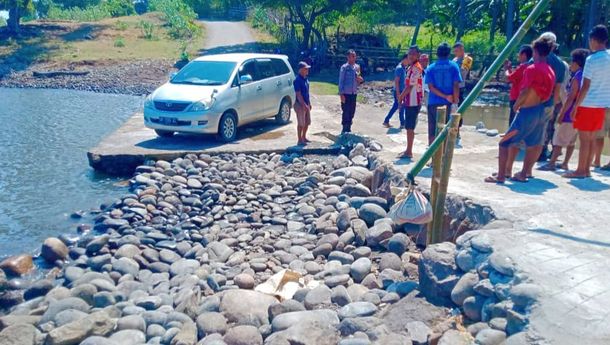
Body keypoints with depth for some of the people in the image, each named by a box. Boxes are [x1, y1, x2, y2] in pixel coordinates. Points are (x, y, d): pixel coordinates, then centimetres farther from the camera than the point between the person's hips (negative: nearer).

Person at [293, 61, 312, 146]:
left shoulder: (305, 78, 10)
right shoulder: (297, 80, -17)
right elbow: (298, 94, -20)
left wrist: (309, 103, 16)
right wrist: (304, 105, -23)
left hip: (306, 104, 9)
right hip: (300, 104, -9)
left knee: (307, 122, 15)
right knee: (301, 123, -3)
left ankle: (304, 137, 29)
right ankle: (299, 140, 6)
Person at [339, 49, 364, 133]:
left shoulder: (357, 67, 9)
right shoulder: (344, 67, -8)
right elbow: (341, 81, -9)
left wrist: (361, 80, -5)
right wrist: (341, 94, -14)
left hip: (354, 93, 6)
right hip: (346, 93, -6)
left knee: (352, 112, 10)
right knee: (346, 112, -4)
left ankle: (348, 129, 21)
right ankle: (344, 131, 5)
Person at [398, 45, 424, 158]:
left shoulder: (416, 68, -15)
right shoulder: (411, 67, 15)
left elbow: (410, 86, -17)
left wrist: (401, 97, -7)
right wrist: (403, 97, 14)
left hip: (413, 102, -10)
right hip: (410, 101, 10)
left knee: (410, 127, -6)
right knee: (409, 127, 15)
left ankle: (409, 152, 0)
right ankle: (408, 150, 24)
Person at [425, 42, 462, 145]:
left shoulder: (431, 68, 2)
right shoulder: (453, 66, 0)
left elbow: (431, 87, -8)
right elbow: (456, 85, -7)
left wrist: (445, 96, -9)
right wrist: (455, 101, -1)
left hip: (433, 103, 1)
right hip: (448, 104, 0)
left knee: (432, 132, 7)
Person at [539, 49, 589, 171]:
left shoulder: (577, 77, -16)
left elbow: (571, 97, -19)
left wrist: (561, 114, -17)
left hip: (570, 115, -9)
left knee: (559, 140, -5)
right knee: (571, 141, 12)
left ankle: (551, 163, -3)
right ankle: (565, 164, 17)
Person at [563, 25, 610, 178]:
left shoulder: (592, 59, -14)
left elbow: (586, 86, -16)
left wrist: (576, 106, -11)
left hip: (588, 104, -7)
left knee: (584, 138, -1)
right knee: (591, 138, 12)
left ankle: (580, 170, 3)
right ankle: (587, 169, 17)